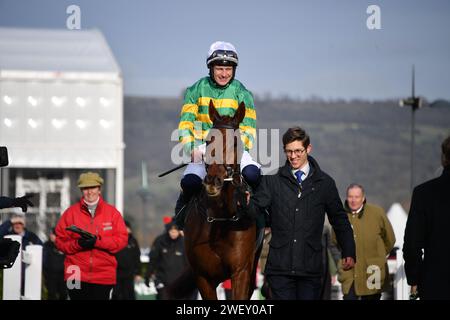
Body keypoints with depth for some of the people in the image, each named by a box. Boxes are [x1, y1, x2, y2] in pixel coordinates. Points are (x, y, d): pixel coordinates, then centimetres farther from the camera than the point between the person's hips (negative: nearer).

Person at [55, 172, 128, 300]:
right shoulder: (71, 212, 6)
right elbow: (61, 241, 5)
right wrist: (78, 244, -15)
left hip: (103, 276, 0)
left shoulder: (112, 212, 5)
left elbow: (122, 239, -1)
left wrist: (98, 241, -15)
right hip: (77, 274, 0)